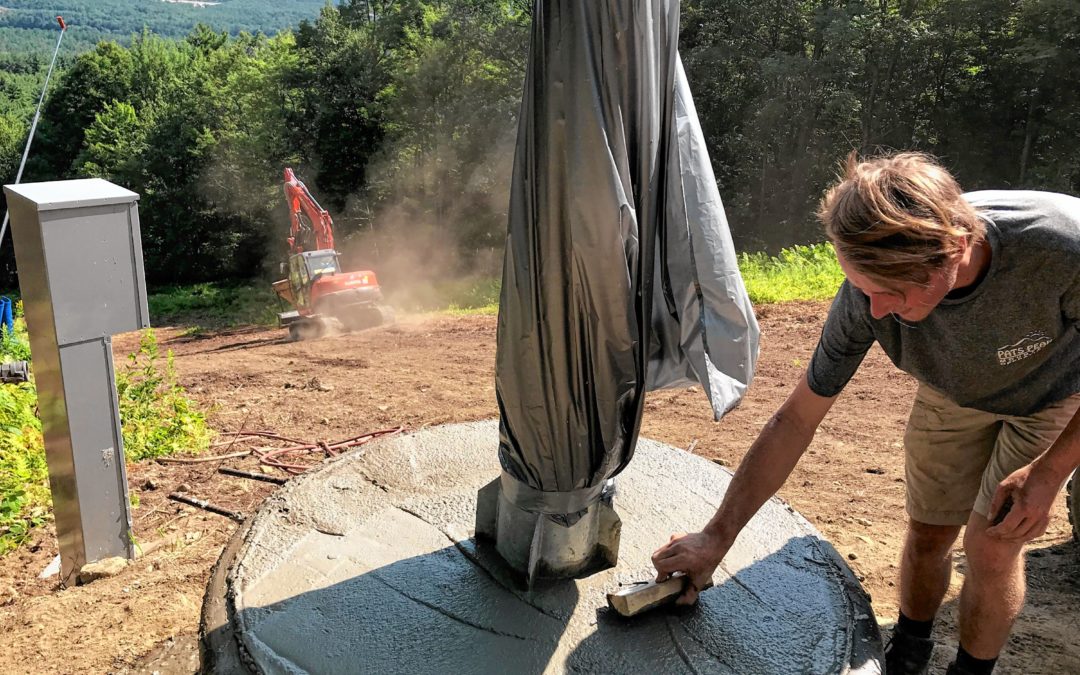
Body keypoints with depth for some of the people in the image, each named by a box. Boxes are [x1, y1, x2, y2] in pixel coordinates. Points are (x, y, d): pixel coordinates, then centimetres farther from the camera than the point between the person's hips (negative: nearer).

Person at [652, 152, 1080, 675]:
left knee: (991, 547, -7)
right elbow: (795, 421, -24)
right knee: (928, 532, 8)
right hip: (953, 392, 2)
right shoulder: (869, 293, -33)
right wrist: (717, 535, -21)